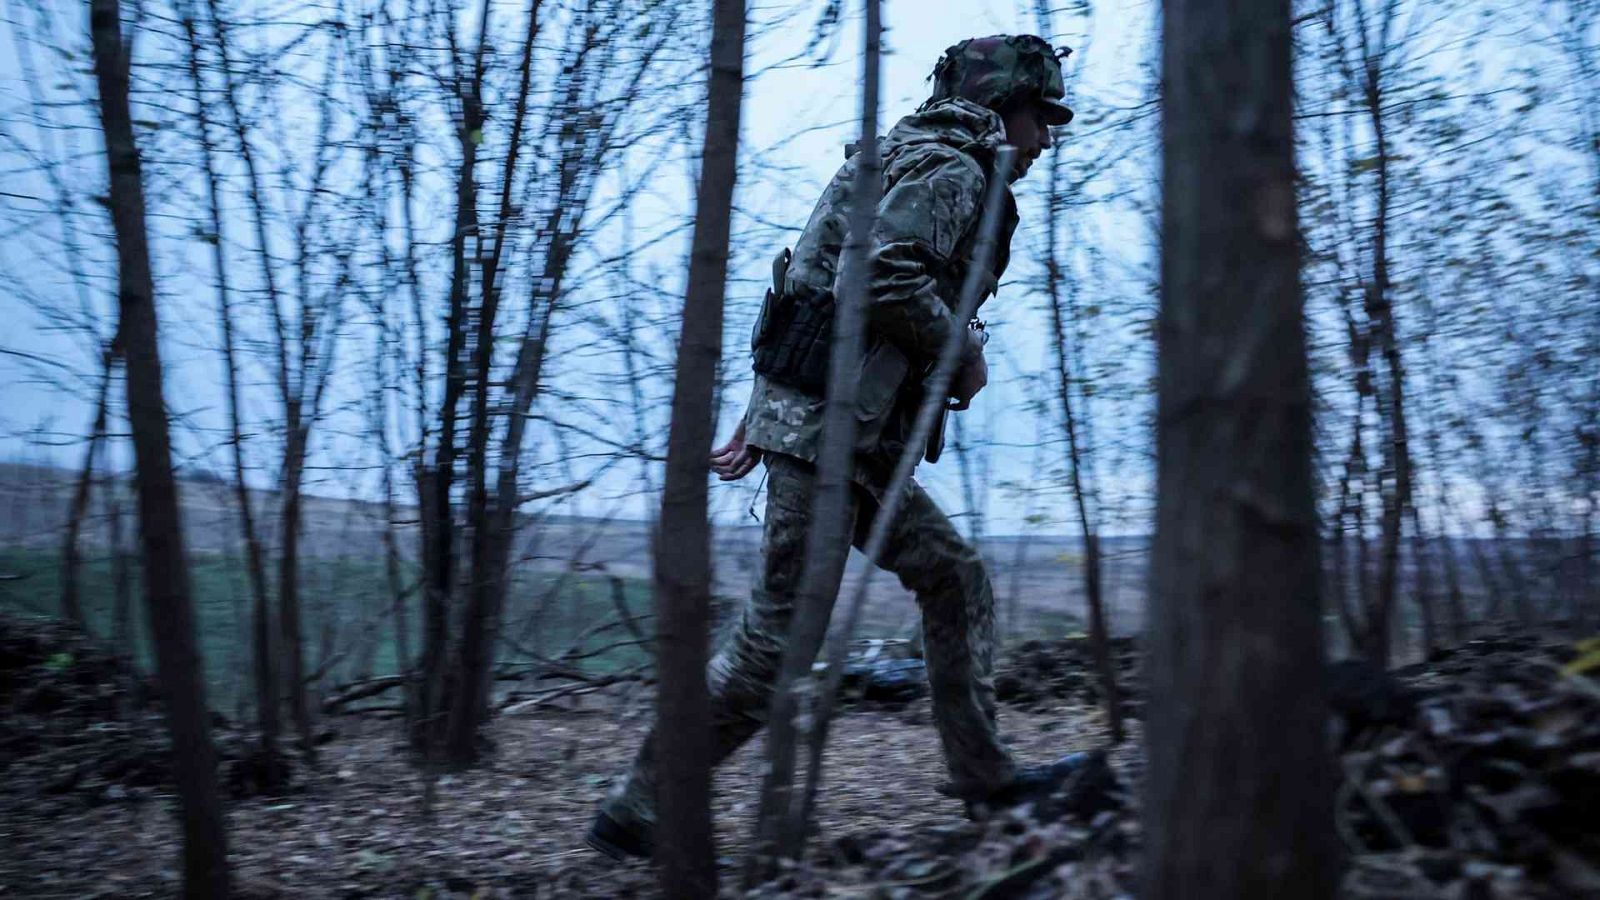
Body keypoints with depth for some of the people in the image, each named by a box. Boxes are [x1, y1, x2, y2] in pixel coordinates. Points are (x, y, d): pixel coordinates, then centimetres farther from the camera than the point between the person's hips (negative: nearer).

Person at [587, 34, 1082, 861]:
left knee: (956, 579, 12)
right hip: (829, 429, -10)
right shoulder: (952, 166, -6)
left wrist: (754, 420, 19)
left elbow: (811, 287, 21)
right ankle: (635, 813, 4)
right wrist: (967, 351, -8)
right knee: (774, 644, -5)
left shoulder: (915, 165, 24)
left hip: (855, 438, 10)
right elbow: (887, 280, -24)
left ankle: (983, 773, 19)